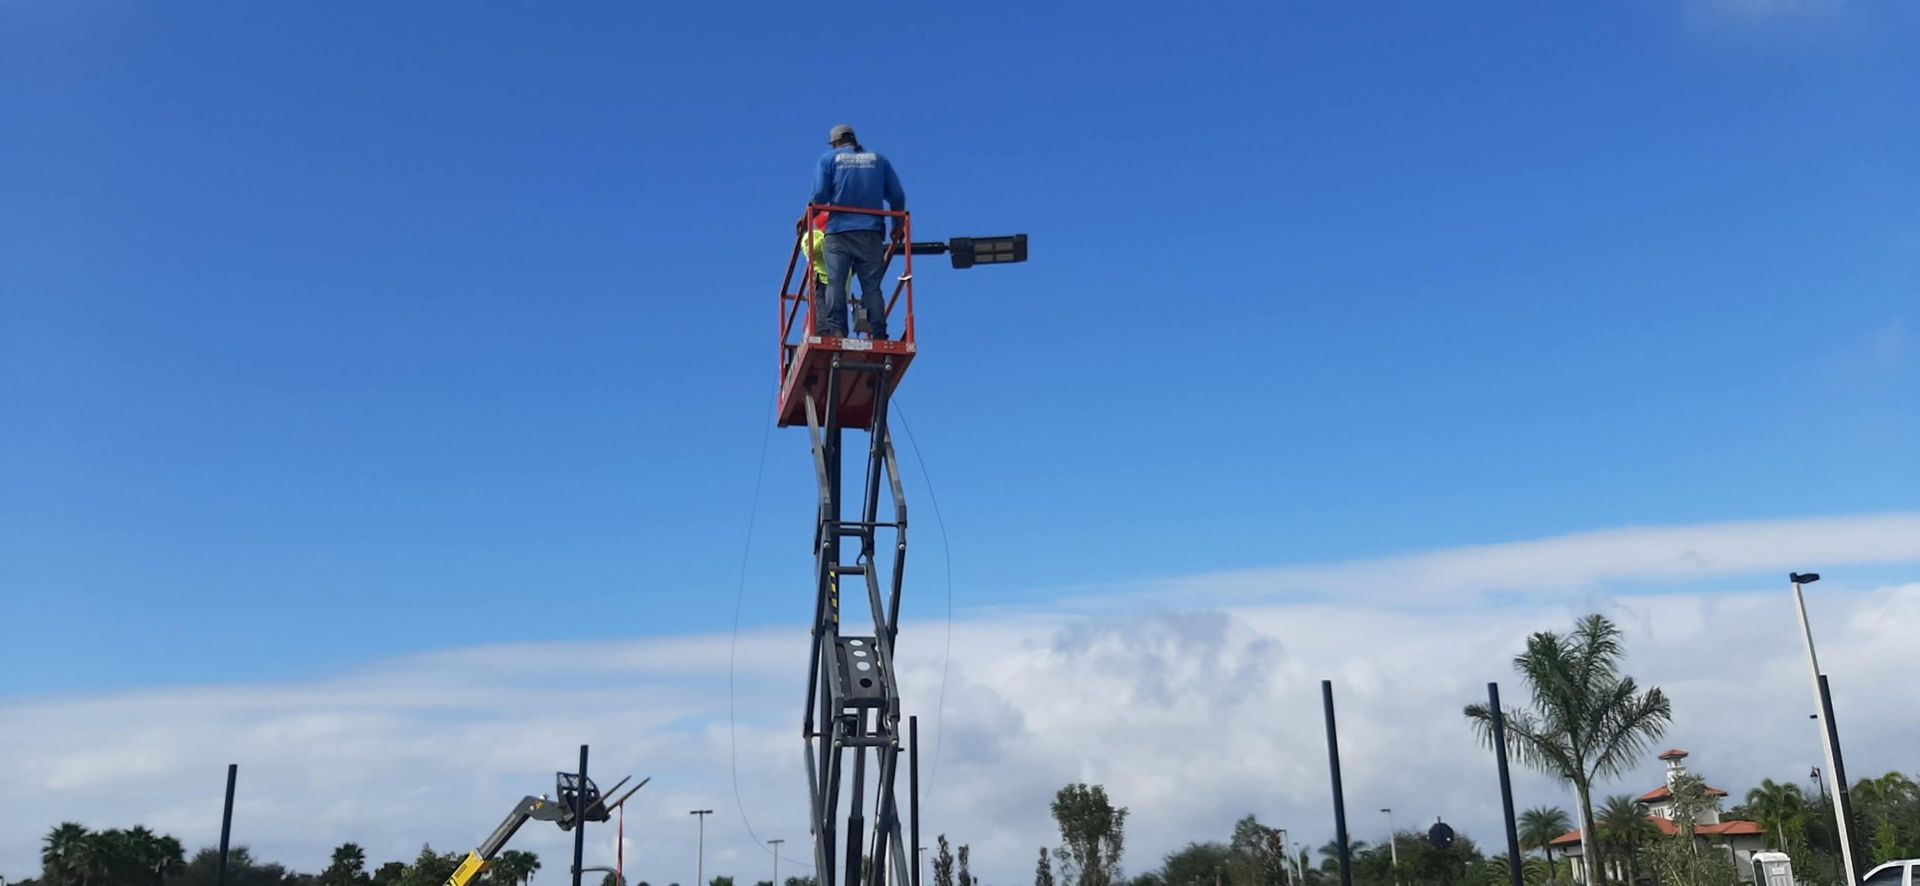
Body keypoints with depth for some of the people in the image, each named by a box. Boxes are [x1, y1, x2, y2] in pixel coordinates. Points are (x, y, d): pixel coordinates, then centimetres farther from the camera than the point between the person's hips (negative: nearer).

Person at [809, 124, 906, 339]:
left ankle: (835, 328, -22)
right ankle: (878, 334, -10)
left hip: (839, 231, -2)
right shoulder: (879, 160, 16)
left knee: (835, 281, -7)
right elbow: (897, 196, 12)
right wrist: (897, 226, 24)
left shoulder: (829, 159, 10)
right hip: (871, 232, 2)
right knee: (872, 285, -1)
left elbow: (820, 195, -3)